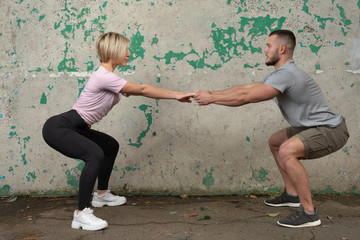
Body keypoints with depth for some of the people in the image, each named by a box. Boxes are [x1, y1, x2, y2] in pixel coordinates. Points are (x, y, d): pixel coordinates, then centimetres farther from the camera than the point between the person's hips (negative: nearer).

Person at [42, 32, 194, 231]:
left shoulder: (107, 76, 9)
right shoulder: (104, 76, -21)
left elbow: (138, 90, 15)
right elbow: (142, 90, -18)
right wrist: (176, 95, -13)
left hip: (77, 127, 11)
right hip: (58, 128, -11)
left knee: (111, 146, 21)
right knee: (95, 155, -30)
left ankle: (101, 194, 36)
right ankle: (81, 214, -23)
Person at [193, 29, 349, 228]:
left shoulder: (287, 74, -23)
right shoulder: (280, 73, 11)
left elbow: (245, 97, -24)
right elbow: (246, 87, 12)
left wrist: (211, 99, -14)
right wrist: (211, 93, 7)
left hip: (331, 129, -11)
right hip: (314, 127, 11)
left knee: (287, 151, -31)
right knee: (275, 142, 23)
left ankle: (309, 212, -22)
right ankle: (292, 195, 27)